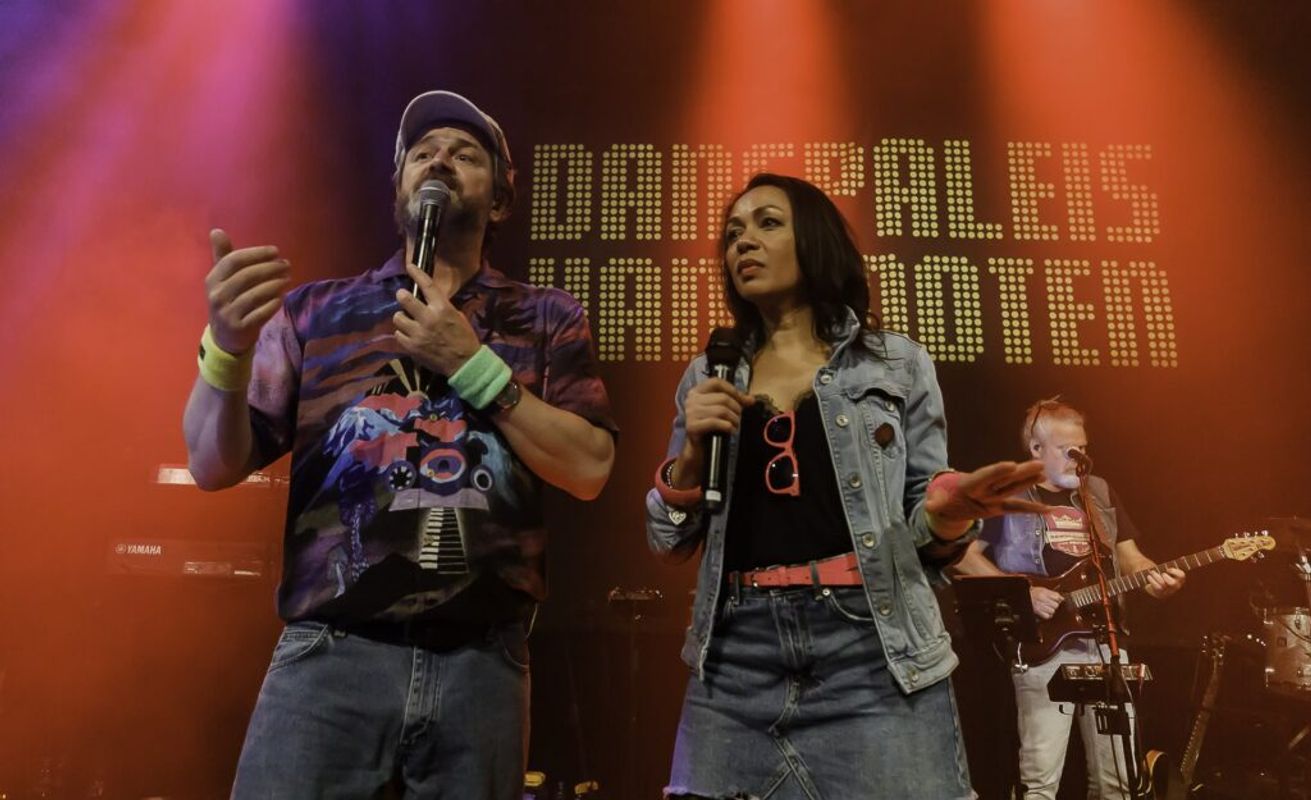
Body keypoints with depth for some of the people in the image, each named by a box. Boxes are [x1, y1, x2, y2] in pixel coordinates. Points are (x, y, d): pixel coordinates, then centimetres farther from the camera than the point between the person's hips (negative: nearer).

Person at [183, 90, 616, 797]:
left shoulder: (546, 320, 9)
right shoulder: (316, 310, 10)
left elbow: (589, 469, -2)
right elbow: (214, 465, 4)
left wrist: (472, 363, -8)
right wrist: (227, 344, -14)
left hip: (481, 662, 1)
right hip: (332, 653, 0)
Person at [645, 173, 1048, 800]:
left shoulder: (897, 363, 6)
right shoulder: (705, 379, 12)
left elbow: (922, 533, 7)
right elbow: (670, 545, 11)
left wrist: (950, 512, -15)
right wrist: (689, 455, -6)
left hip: (874, 652, -1)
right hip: (735, 657, 2)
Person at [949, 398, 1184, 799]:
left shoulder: (1100, 493, 14)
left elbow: (1129, 557, 15)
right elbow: (963, 554, -7)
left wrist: (1156, 577, -8)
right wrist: (1022, 592, -15)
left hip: (1105, 644, 5)